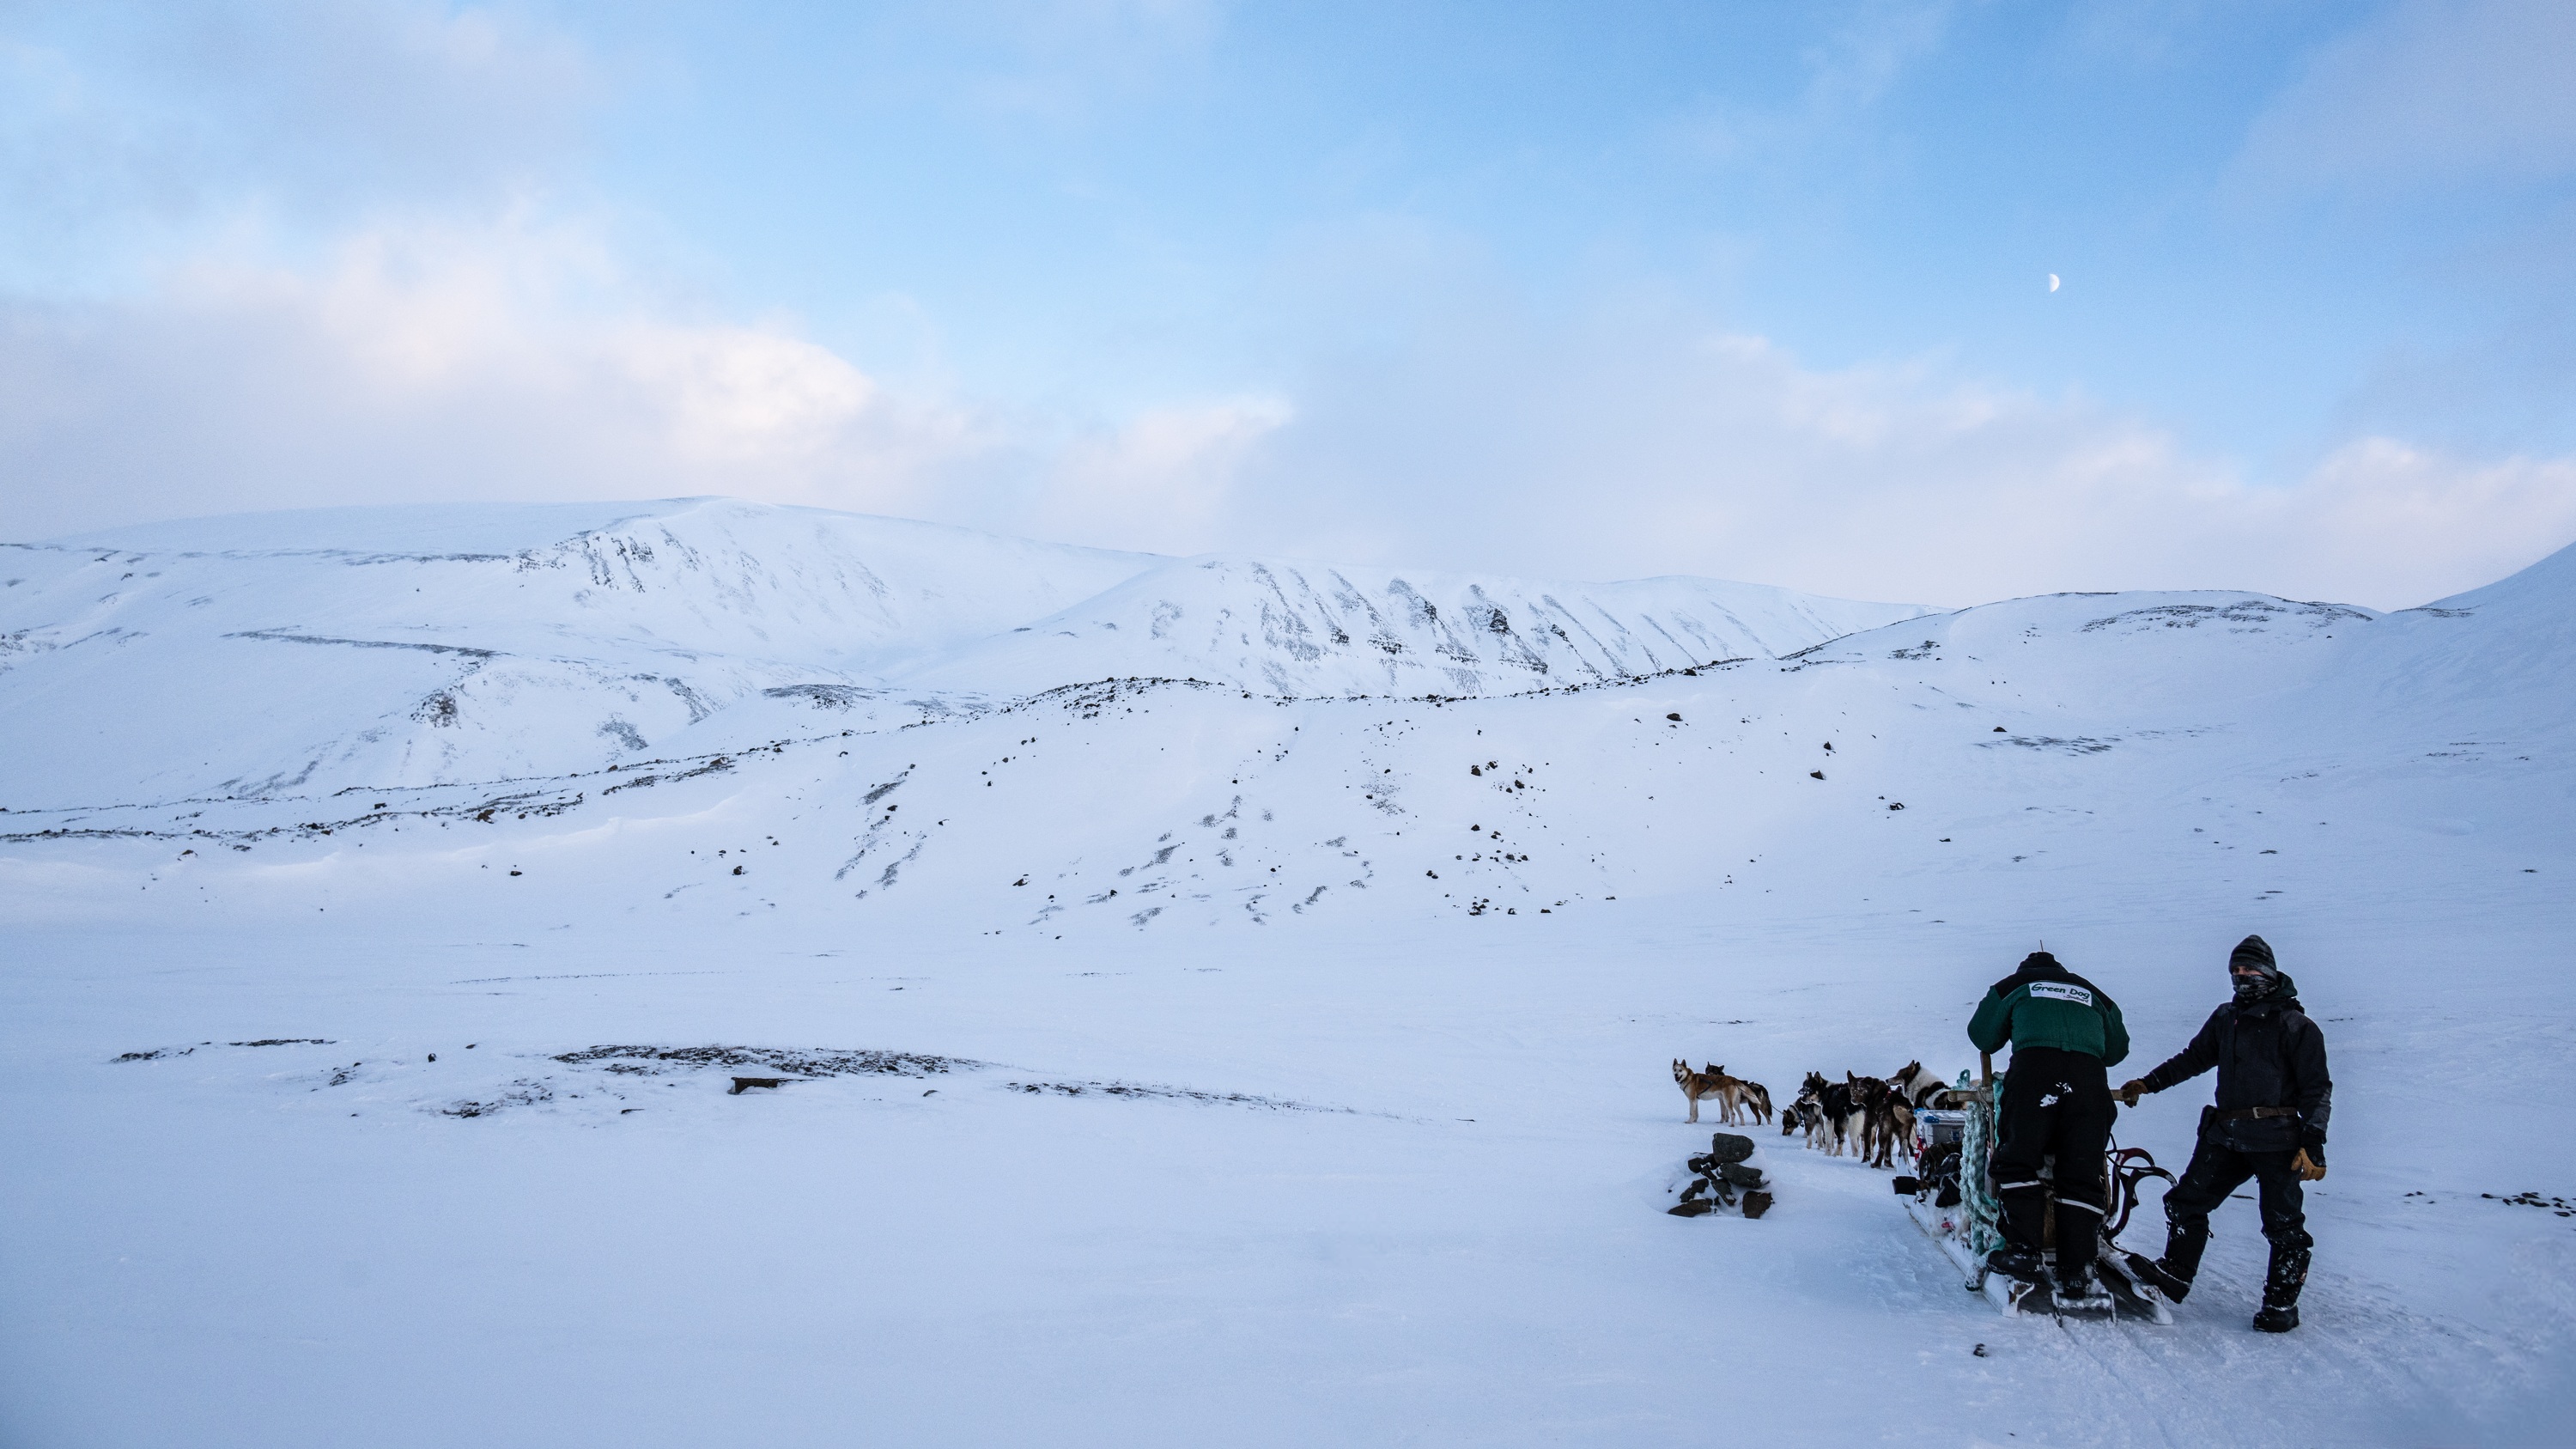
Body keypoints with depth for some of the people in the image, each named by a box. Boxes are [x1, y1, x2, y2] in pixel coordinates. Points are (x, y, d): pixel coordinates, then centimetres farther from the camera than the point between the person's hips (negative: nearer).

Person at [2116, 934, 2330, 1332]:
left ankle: (2281, 1303, 9)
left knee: (2283, 1224, -1)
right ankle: (2174, 1273, 10)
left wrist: (2313, 1143, -12)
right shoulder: (2225, 1018, 17)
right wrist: (2147, 1084, 19)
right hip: (2225, 1135, 6)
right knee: (2187, 1201, 3)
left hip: (2276, 1138, -6)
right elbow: (2193, 1058, 26)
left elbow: (2317, 1088, -4)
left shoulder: (2294, 1025, -2)